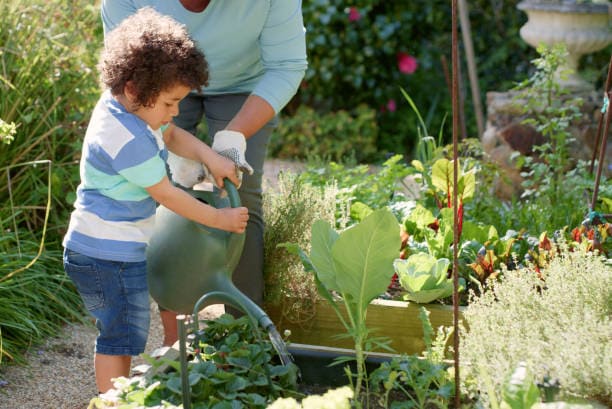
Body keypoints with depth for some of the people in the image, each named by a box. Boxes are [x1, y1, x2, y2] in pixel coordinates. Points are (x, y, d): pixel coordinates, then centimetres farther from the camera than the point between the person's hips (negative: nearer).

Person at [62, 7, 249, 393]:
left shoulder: (130, 106, 1)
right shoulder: (127, 139, -27)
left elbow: (172, 135, 19)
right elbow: (166, 194, -19)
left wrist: (211, 157, 1)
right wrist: (219, 218, -9)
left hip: (117, 247, 10)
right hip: (108, 255, -10)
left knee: (124, 331, 18)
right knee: (121, 333, -1)